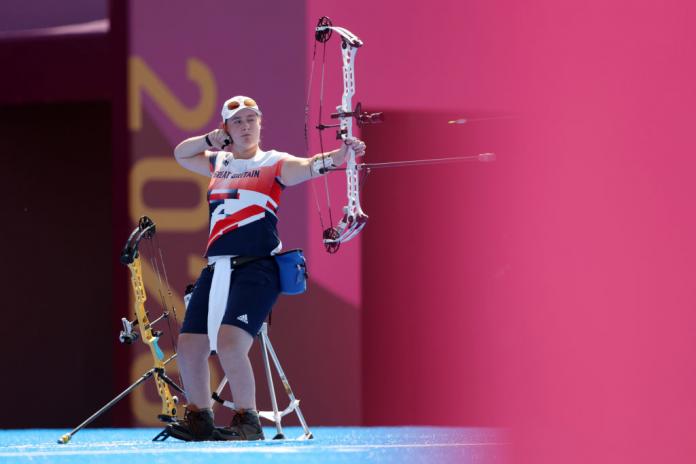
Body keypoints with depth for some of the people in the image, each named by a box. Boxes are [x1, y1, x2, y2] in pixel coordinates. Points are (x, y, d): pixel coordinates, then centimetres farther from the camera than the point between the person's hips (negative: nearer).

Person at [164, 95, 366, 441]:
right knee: (189, 345, 1)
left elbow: (310, 166, -16)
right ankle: (199, 418, 17)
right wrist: (212, 139, 14)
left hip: (256, 270, -6)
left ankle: (247, 421, -12)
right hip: (216, 269, 6)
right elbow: (180, 154, 34)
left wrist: (341, 154, -36)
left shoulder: (275, 164, 2)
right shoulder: (219, 163, 19)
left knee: (229, 341, -23)